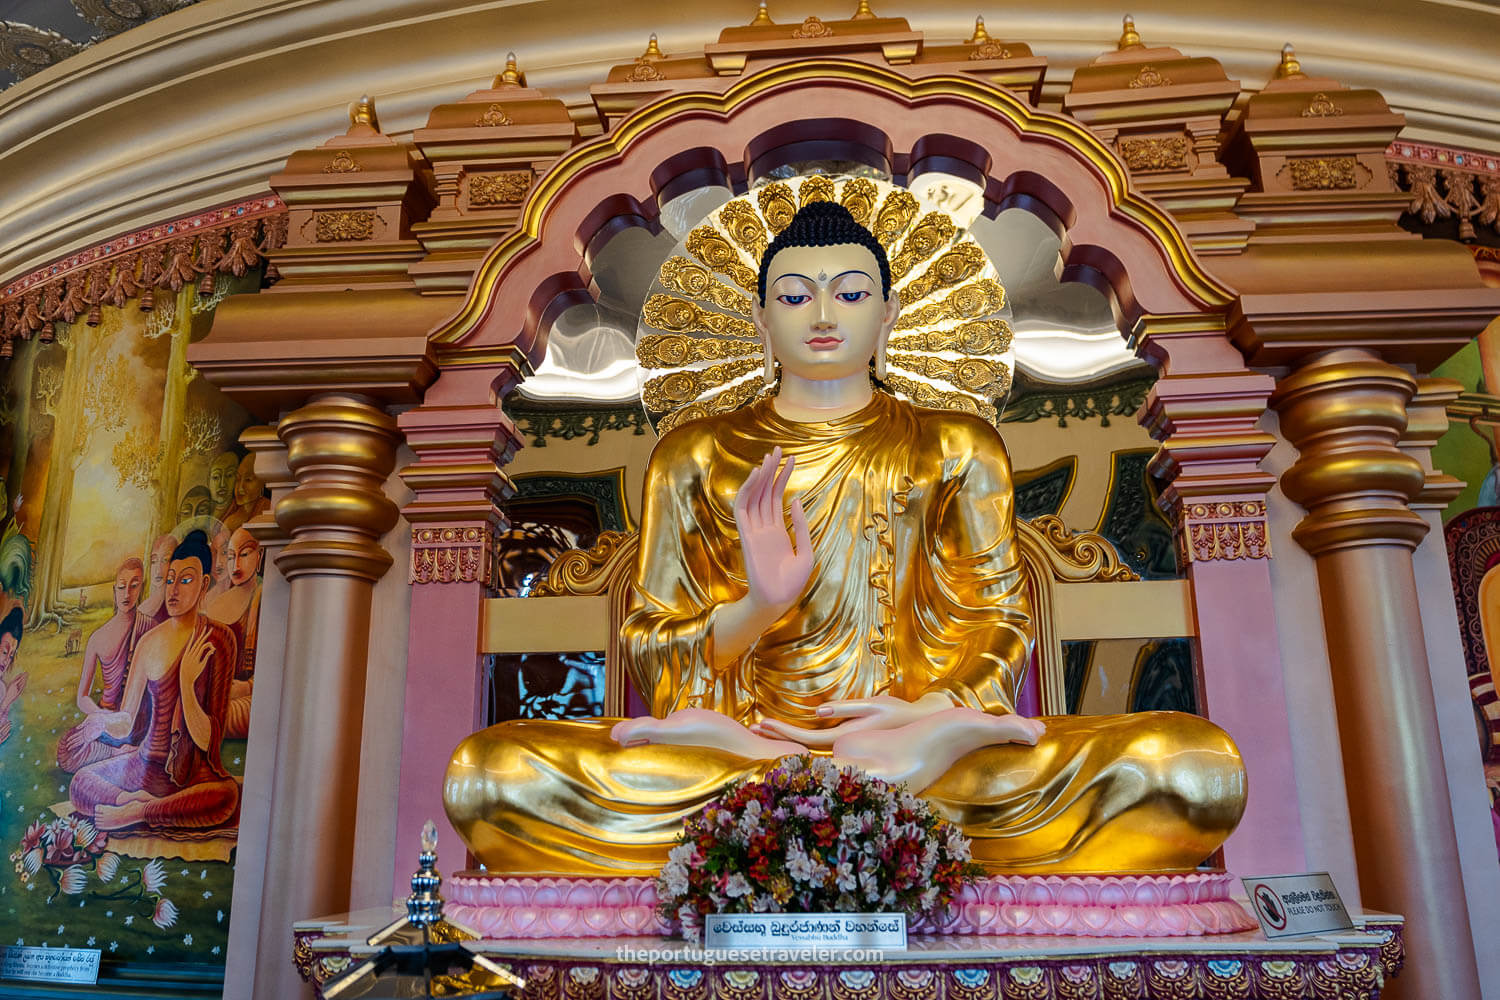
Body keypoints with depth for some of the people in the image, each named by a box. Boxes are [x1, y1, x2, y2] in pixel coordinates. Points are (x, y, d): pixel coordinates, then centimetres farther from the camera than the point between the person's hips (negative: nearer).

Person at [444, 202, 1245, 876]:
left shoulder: (956, 450, 16)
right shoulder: (695, 457, 14)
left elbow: (1000, 625, 12)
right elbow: (650, 652, 9)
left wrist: (927, 710, -9)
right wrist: (755, 605, -12)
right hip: (741, 727, 1)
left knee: (1198, 767, -24)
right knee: (490, 774, -28)